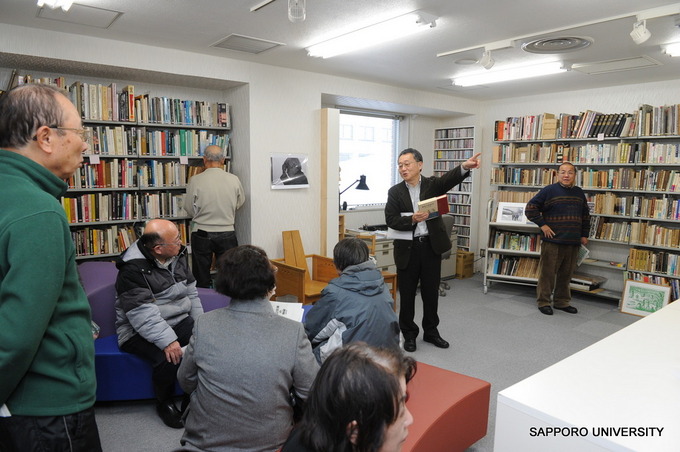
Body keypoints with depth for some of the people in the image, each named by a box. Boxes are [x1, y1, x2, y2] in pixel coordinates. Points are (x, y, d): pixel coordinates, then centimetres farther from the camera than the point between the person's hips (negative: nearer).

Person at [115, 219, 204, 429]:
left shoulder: (178, 255, 3)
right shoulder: (133, 269, -19)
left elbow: (191, 293, 11)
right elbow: (142, 315, -26)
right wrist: (168, 341, -33)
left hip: (180, 321, 6)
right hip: (140, 331, -6)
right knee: (169, 358, -31)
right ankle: (164, 404, 0)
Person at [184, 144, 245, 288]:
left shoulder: (195, 180, -11)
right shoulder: (234, 180, -6)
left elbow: (189, 210, -2)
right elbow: (240, 202, 10)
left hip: (202, 234, -1)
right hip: (227, 234, 1)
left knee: (202, 281, 10)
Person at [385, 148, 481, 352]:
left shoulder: (432, 184, 2)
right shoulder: (395, 192, 2)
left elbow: (450, 179, -18)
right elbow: (390, 220, -5)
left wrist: (465, 166, -39)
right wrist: (412, 219, -23)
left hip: (431, 246, 1)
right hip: (407, 249, 0)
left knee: (431, 292, 12)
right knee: (407, 294, 8)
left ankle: (431, 331, 30)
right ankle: (409, 334, 24)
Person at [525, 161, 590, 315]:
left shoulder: (579, 193, 13)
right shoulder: (549, 191, -5)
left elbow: (585, 216, 23)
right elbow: (530, 208, -7)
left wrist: (584, 234, 17)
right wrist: (542, 224, -11)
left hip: (573, 243, 5)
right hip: (552, 241, -5)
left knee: (566, 274, 13)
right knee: (547, 273, 1)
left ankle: (562, 302, 26)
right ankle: (543, 302, 12)